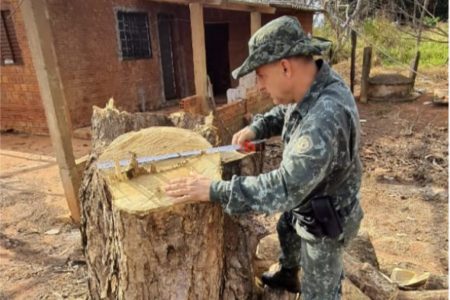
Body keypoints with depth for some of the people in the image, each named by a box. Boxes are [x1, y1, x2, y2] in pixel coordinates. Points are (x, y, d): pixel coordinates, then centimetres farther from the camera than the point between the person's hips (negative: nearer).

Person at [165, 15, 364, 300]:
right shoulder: (313, 84, -11)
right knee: (286, 230, 34)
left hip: (327, 217, -9)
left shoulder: (326, 117, -41)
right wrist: (257, 127, -10)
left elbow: (286, 187, -43)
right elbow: (287, 112, 9)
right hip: (307, 202, 9)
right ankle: (287, 275, 64)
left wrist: (215, 190, -39)